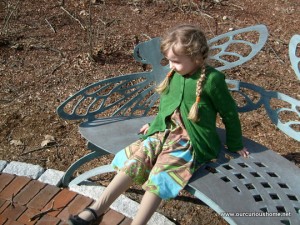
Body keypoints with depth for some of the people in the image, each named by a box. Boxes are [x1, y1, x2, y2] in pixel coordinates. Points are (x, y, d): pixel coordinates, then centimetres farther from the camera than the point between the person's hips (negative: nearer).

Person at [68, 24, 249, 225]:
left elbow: (229, 113, -3)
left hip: (193, 141, -5)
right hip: (166, 133, 5)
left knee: (160, 175, -24)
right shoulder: (175, 74, 5)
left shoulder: (212, 79, -14)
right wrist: (155, 124, 30)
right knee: (135, 159, -14)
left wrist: (235, 144, 6)